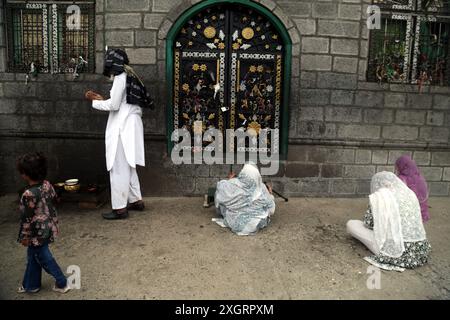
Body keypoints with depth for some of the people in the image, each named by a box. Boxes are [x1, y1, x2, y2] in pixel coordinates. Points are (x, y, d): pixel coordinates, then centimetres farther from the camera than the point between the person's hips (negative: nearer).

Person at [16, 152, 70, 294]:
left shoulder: (29, 194, -28)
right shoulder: (47, 184, -5)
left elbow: (27, 218, -20)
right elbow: (52, 205, 6)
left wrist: (24, 236, -7)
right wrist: (55, 223, 18)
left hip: (37, 232, -8)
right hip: (48, 227, 8)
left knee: (44, 258, 11)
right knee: (32, 256, 24)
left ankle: (62, 283, 24)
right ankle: (30, 285, 39)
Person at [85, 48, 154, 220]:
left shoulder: (120, 78, -11)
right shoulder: (130, 77, 16)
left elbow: (114, 105, -14)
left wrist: (95, 101, 0)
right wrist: (101, 98, 17)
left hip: (122, 128, -9)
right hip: (129, 126, 9)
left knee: (119, 168, -4)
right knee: (128, 166, 17)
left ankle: (120, 208, 3)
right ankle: (136, 200, 25)